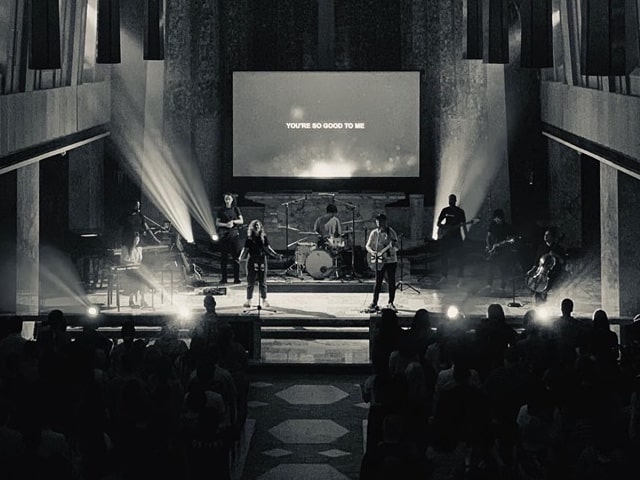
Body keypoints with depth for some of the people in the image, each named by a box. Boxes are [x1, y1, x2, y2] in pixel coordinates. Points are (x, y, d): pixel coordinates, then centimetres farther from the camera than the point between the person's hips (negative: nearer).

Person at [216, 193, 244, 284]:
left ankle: (236, 277, -2)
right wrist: (226, 224, -12)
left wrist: (233, 221, -13)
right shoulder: (221, 211, 8)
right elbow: (217, 223, 5)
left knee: (236, 255, -4)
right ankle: (224, 278, 1)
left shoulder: (236, 209, 9)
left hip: (234, 233, 0)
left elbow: (241, 221, 4)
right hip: (224, 234, 0)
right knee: (223, 256, -2)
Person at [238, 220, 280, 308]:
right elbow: (245, 249, -2)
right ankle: (248, 300, 10)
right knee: (250, 281, 2)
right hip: (252, 260, -1)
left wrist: (275, 255, 1)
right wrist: (240, 258, -14)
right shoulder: (249, 238, -1)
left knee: (262, 281, 5)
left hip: (262, 260, 1)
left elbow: (267, 248, 9)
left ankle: (264, 300, 14)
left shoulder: (263, 237, 3)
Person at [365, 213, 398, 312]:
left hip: (391, 260, 0)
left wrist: (393, 244, -24)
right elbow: (368, 245, 3)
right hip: (379, 261, 0)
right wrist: (372, 252, -17)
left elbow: (396, 245, 0)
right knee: (378, 283, -1)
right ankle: (374, 304, 3)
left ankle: (390, 303, 14)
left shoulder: (391, 232, -1)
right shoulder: (374, 233, 0)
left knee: (392, 282, 2)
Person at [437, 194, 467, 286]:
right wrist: (442, 226, -8)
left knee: (459, 258, -7)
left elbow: (463, 224, 0)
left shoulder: (460, 211, 1)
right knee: (444, 257, 6)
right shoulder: (445, 210, 11)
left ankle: (460, 279, -3)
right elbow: (438, 222, 13)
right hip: (446, 237, 4)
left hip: (456, 237, -4)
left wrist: (465, 236, -9)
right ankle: (444, 276, 16)